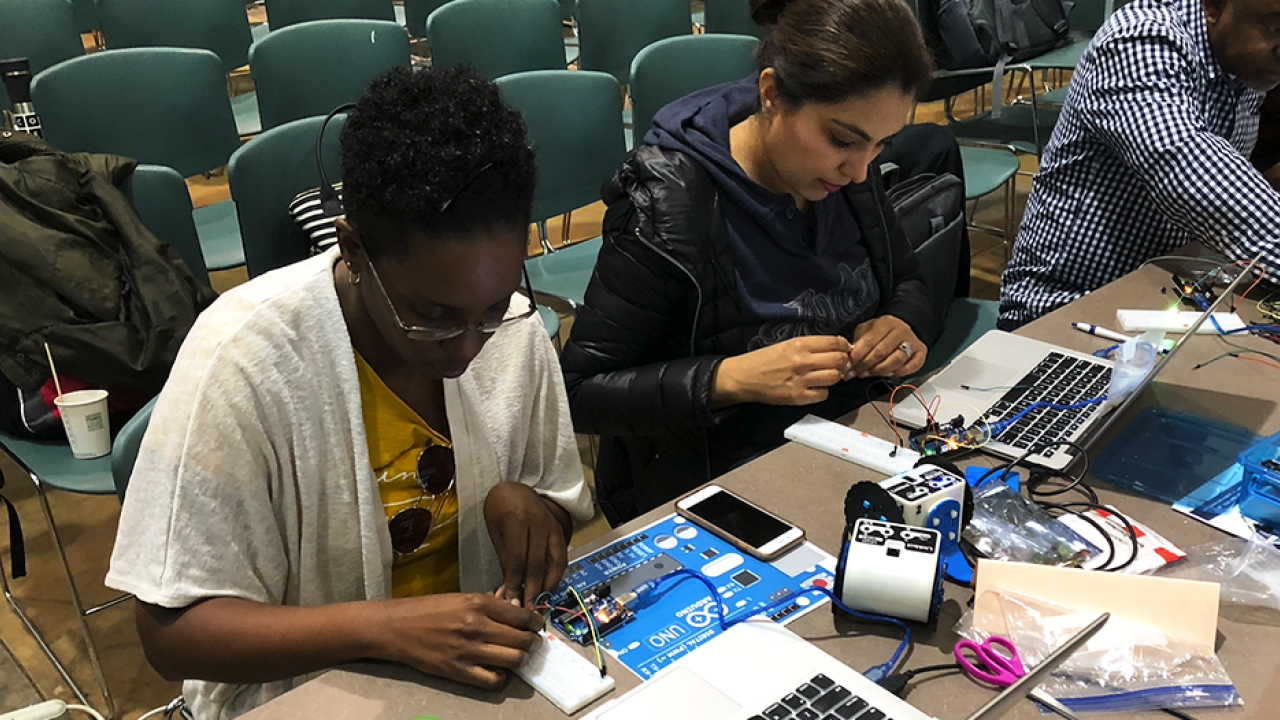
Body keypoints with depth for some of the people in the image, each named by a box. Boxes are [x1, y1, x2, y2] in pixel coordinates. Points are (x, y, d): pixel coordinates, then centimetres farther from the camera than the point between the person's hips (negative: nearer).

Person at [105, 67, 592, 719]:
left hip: (479, 661, 3)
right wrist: (384, 628, -26)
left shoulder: (513, 323, -8)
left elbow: (561, 511, 5)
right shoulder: (245, 355, -19)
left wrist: (526, 504, -16)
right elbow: (173, 629, -14)